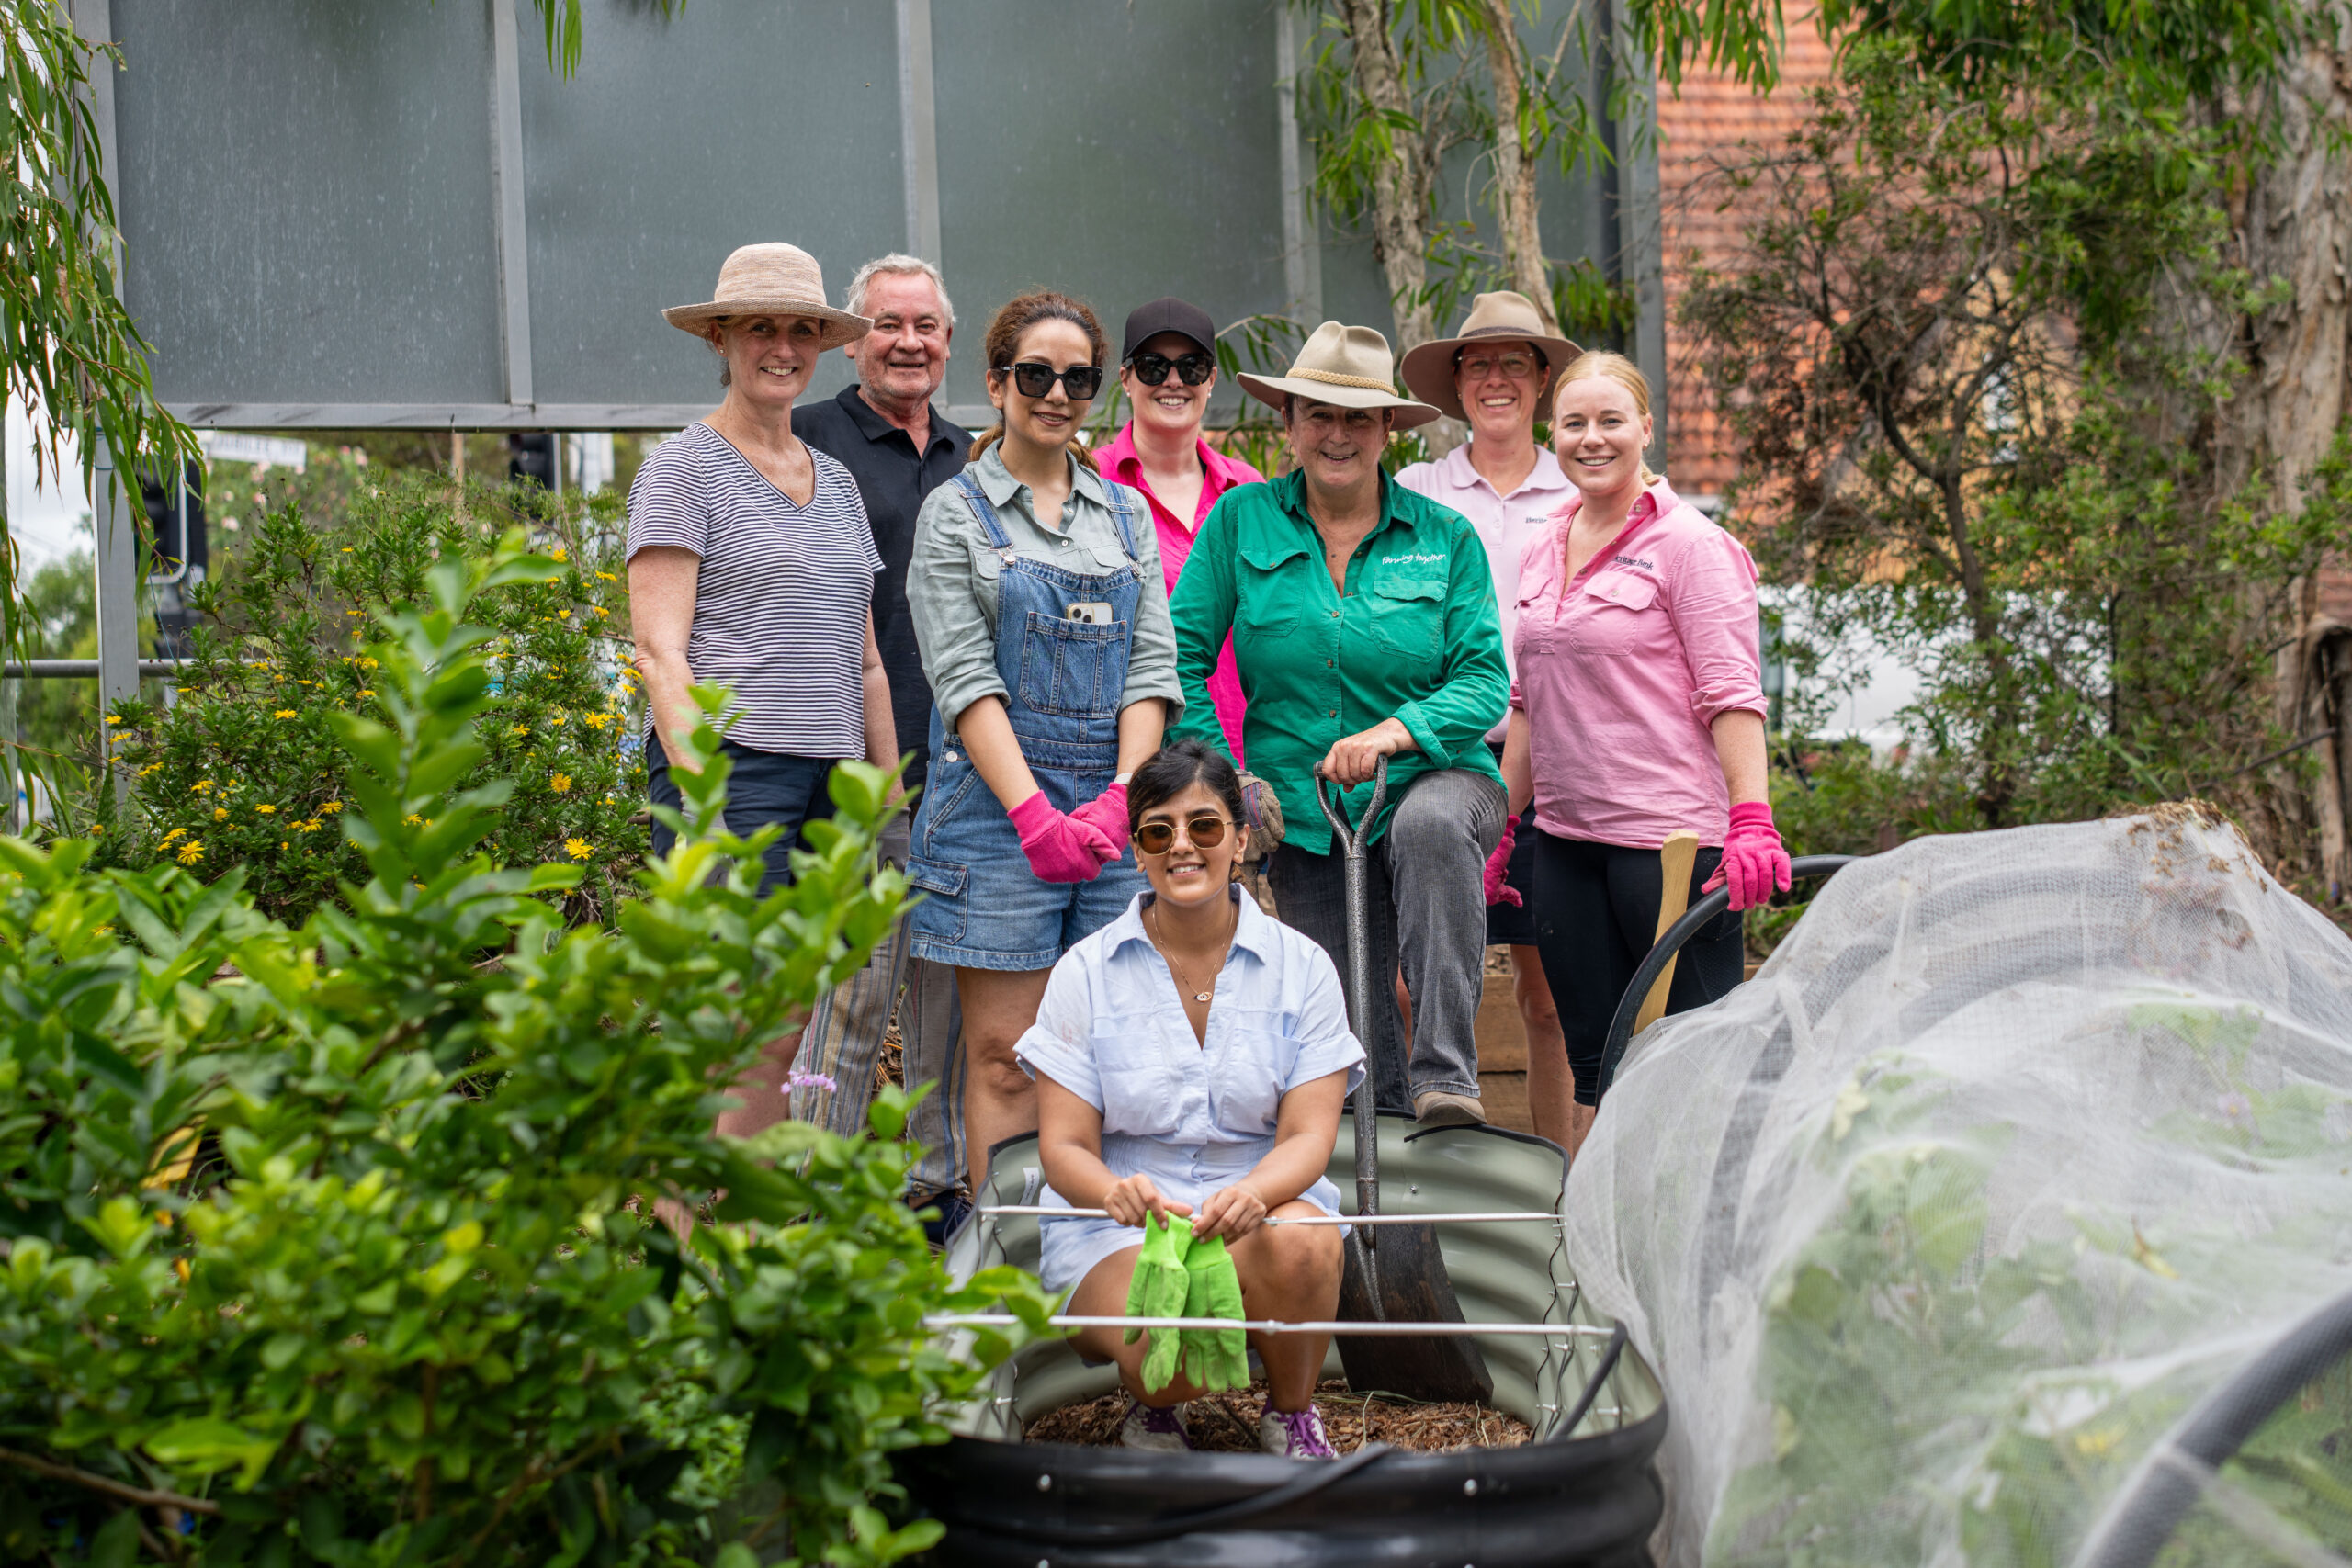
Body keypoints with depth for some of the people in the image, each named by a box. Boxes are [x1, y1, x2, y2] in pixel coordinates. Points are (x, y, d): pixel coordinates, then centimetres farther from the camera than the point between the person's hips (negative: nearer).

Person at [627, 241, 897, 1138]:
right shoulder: (683, 469, 0)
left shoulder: (835, 482, 20)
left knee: (787, 1033, 4)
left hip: (833, 777, 6)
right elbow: (660, 651, -8)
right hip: (731, 766, -6)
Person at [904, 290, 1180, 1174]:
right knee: (1005, 1057, -3)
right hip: (999, 803, -4)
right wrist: (1035, 812, -17)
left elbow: (1152, 662, 7)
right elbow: (963, 677, -6)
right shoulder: (956, 513, 4)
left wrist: (1120, 796, -8)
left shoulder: (1126, 514, 15)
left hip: (1116, 808, 4)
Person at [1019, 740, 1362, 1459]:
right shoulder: (1086, 971, 0)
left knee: (1298, 1242, -36)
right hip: (1116, 1233, -1)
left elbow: (1308, 1136, -5)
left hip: (1263, 1210, 1)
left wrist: (1254, 1192, -29)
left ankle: (1291, 1415, -4)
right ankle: (1153, 1407, 7)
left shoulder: (1301, 966, 2)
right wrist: (1116, 1191, -28)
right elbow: (1064, 1145, -3)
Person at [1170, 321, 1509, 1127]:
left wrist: (1393, 732, -23)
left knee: (1429, 825, -37)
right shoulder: (1243, 519, 1)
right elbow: (1182, 654, 1)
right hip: (1303, 814, 2)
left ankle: (1446, 1075, -33)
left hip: (1431, 779, -1)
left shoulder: (1445, 537, 1)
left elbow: (1484, 679, -6)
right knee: (1354, 1046, 2)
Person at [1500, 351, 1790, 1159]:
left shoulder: (1690, 544, -5)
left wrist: (1751, 819, -21)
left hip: (1669, 835, -6)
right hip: (1565, 840, 7)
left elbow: (1732, 694, -11)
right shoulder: (1542, 553, 14)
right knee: (1594, 1062, 10)